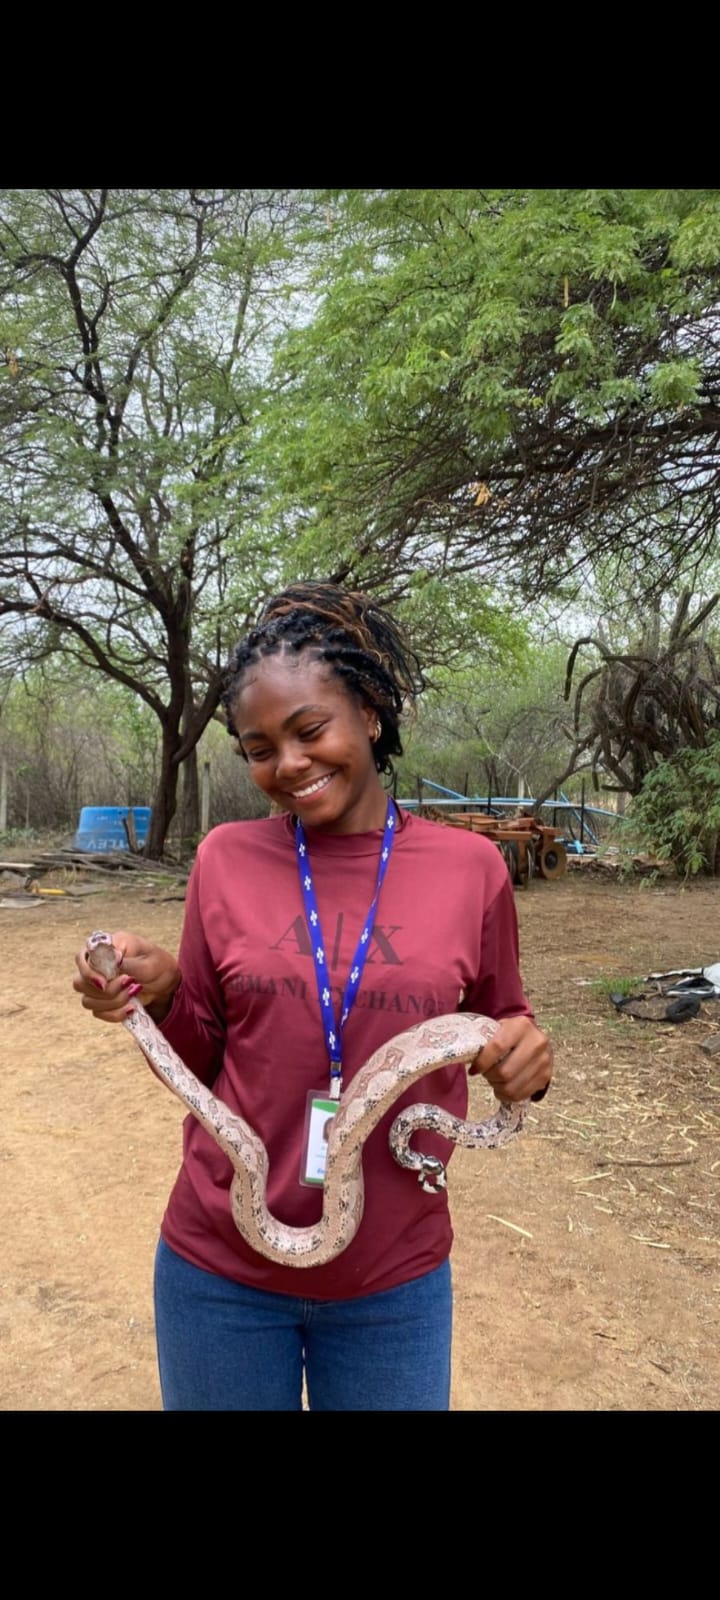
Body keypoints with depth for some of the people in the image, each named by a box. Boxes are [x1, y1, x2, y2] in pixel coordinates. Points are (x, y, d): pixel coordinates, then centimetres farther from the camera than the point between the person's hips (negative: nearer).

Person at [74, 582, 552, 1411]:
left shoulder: (470, 867, -8)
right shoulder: (226, 859, -6)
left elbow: (502, 1026, 4)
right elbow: (201, 1059, 2)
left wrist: (525, 1060, -16)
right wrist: (161, 994, -17)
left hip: (394, 1281, 0)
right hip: (219, 1270, 1)